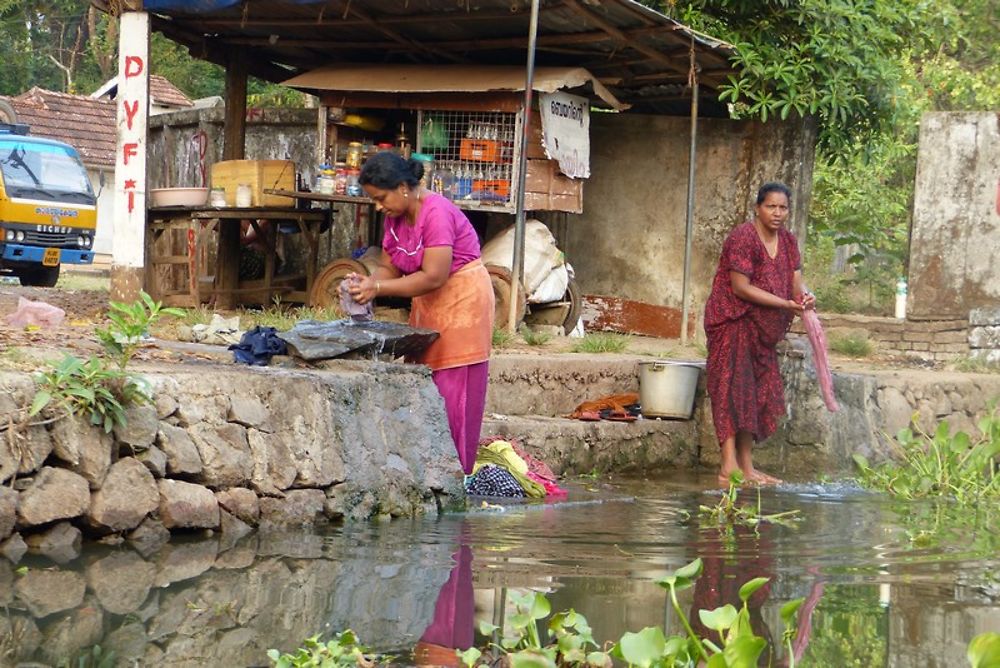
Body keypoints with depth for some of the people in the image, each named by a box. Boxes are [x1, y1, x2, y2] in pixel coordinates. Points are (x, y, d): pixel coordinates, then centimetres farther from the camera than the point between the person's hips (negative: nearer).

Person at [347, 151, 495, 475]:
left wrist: (377, 288, -26)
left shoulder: (437, 213, -22)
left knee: (452, 395, -8)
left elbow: (433, 277, -26)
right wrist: (365, 283, -16)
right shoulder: (396, 216, 5)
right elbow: (388, 267, 6)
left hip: (462, 302, -9)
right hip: (428, 305, 9)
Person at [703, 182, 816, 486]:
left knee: (758, 394, 7)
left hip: (761, 329, 8)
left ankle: (747, 467, 12)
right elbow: (741, 287, -20)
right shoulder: (743, 237, -16)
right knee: (735, 387, -15)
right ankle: (729, 466, -20)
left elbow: (796, 282, 4)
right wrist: (786, 304, -23)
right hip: (733, 321, -8)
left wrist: (805, 298, -21)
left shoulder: (787, 240, 9)